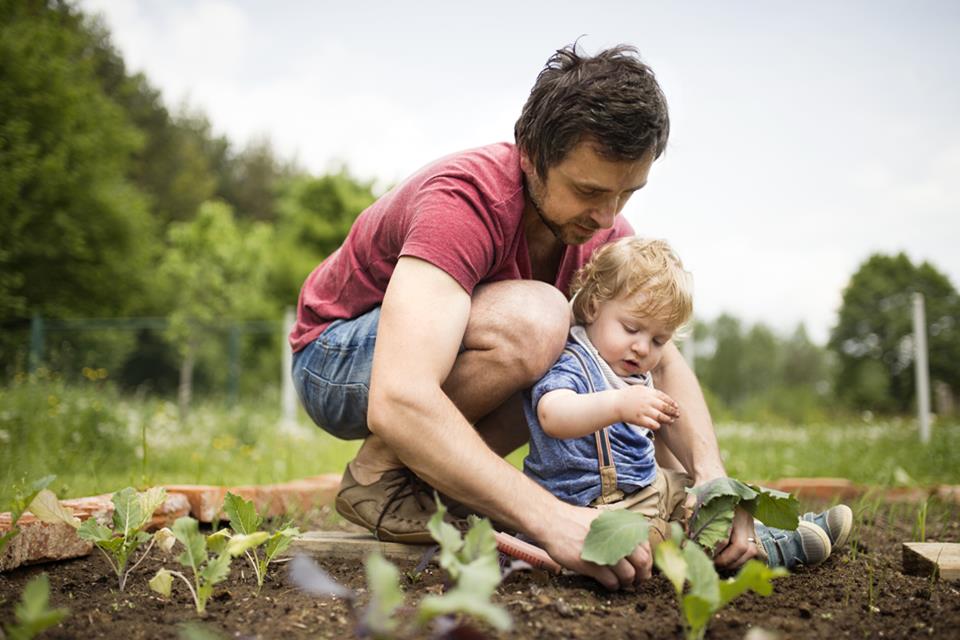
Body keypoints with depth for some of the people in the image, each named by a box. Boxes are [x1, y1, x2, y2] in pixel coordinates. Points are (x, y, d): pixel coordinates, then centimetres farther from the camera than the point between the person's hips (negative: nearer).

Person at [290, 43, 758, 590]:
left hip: (444, 356, 8)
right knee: (533, 320, -34)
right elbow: (398, 402, -47)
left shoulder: (602, 229, -10)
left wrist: (711, 477, -28)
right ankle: (379, 475, -13)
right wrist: (555, 520, -52)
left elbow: (664, 361, -9)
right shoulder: (466, 201, -34)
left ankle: (426, 475, -2)